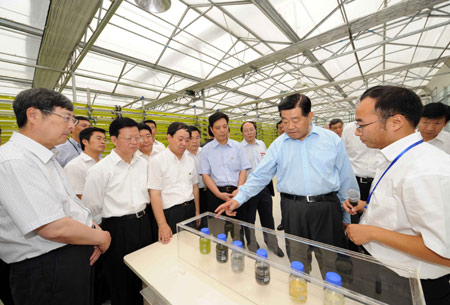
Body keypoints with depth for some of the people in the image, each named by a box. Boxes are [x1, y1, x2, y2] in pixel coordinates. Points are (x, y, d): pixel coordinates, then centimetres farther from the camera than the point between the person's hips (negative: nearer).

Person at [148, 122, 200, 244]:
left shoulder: (190, 160, 6)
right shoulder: (157, 161, -10)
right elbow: (155, 194, -13)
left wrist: (197, 212, 8)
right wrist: (162, 224, -15)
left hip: (190, 210, 5)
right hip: (170, 213, -5)